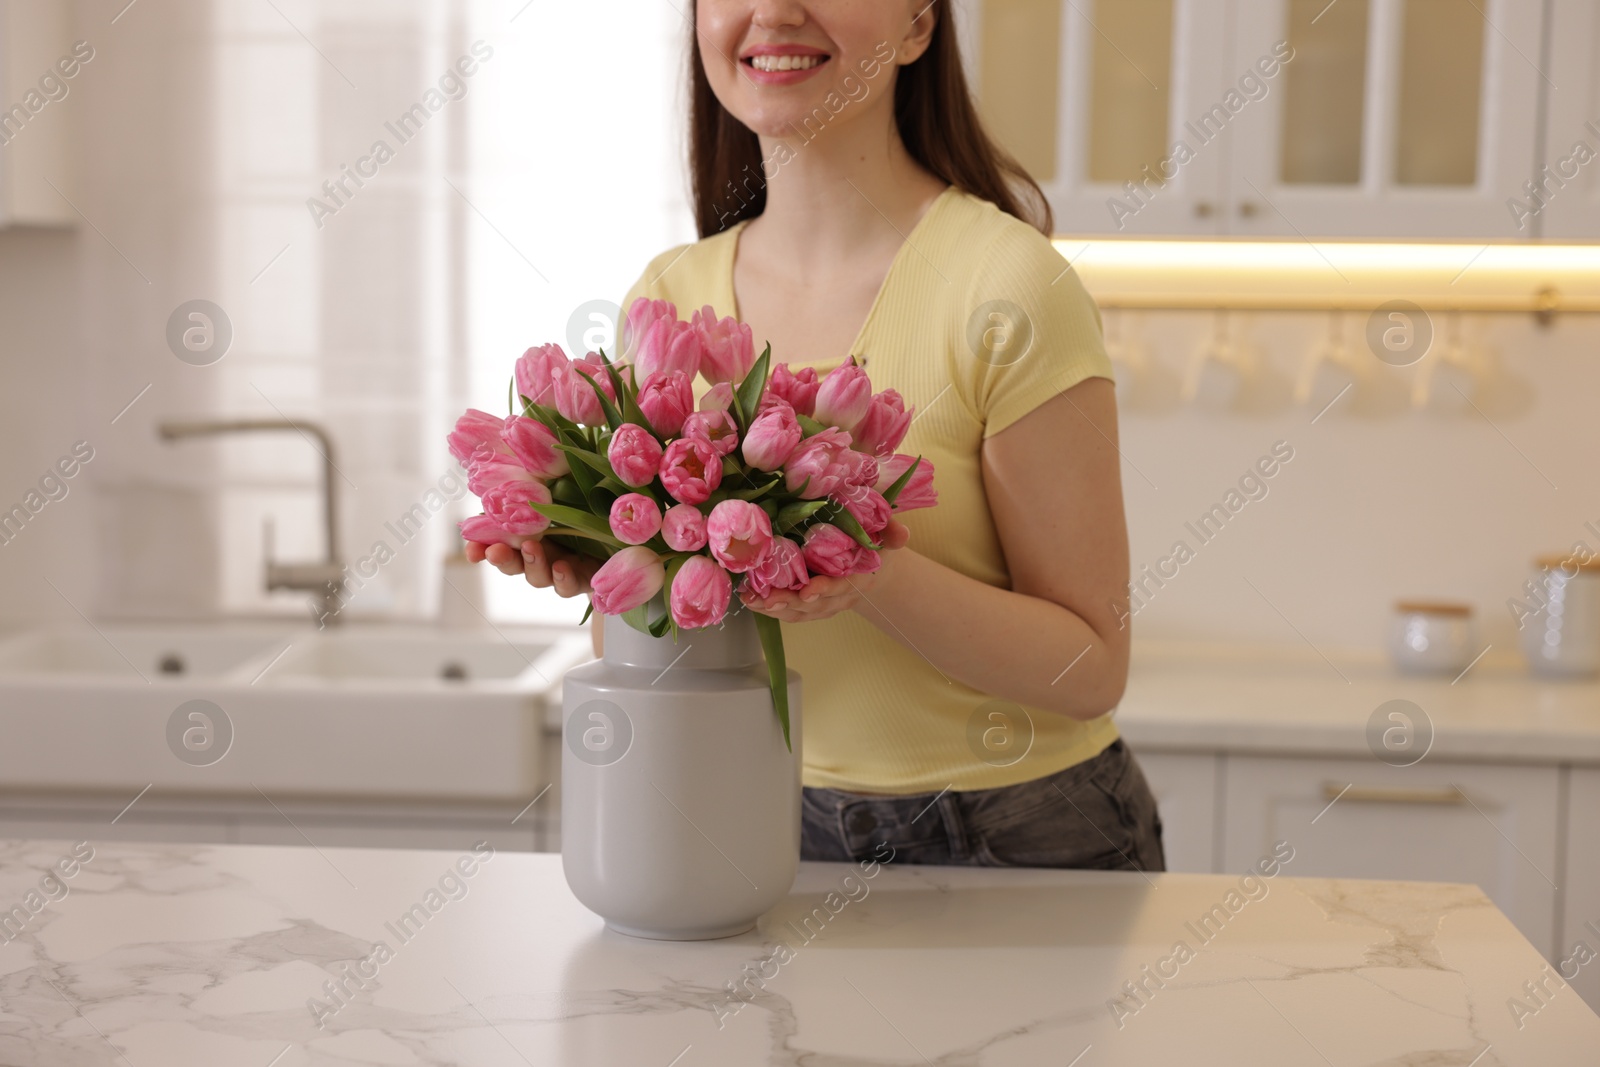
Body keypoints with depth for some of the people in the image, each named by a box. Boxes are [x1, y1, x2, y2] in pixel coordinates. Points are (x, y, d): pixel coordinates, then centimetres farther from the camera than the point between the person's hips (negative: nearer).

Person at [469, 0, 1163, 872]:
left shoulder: (1007, 286, -14)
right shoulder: (667, 297, 1)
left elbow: (1090, 669, -12)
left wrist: (878, 577, -27)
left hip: (1014, 835, -3)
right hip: (772, 828, 4)